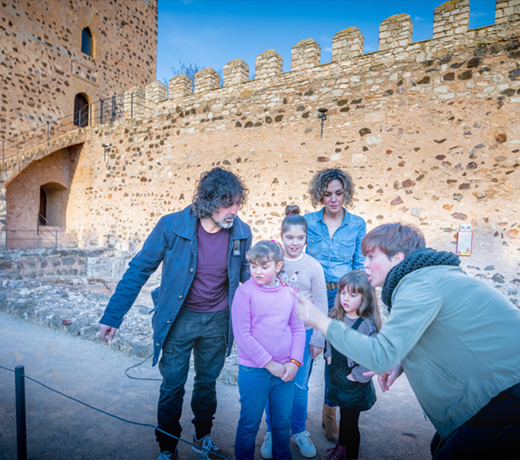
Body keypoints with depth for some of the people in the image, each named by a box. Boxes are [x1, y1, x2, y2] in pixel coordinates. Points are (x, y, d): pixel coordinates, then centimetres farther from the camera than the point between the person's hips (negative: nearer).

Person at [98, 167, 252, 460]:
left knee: (207, 382, 21)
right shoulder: (171, 226, -20)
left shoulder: (242, 232, -12)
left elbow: (245, 277, 3)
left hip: (218, 320, 2)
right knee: (173, 386, 13)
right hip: (179, 319, -2)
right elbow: (138, 271, -10)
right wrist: (113, 316, -8)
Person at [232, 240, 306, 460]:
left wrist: (294, 361, -5)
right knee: (250, 423, 13)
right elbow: (242, 335, -15)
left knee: (283, 422, 20)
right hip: (254, 371, -3)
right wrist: (269, 363, -13)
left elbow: (298, 329, 5)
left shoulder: (288, 292, -1)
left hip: (285, 370, 4)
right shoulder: (245, 292, -13)